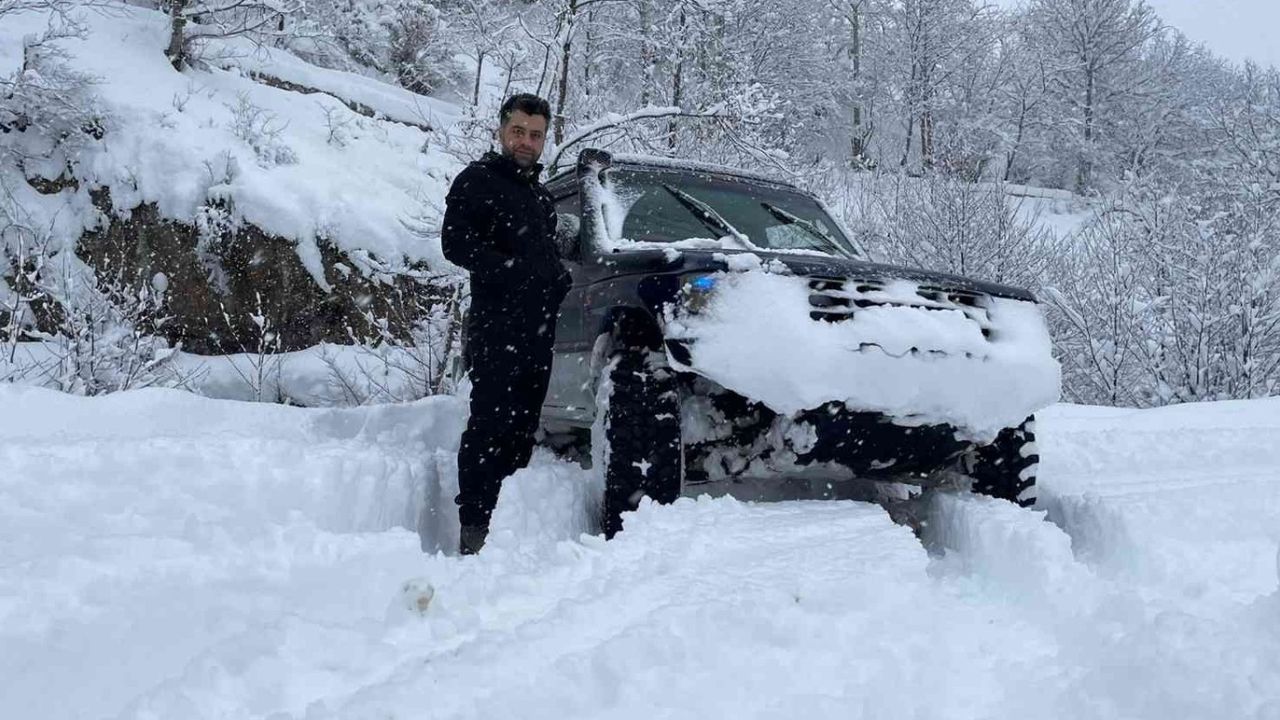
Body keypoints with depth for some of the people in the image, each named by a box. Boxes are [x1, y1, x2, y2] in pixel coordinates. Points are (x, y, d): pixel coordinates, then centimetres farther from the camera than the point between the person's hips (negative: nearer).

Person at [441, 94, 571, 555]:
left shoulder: (539, 195, 26)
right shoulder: (478, 180, 2)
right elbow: (456, 243, -11)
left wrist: (559, 281, 11)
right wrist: (512, 272, -17)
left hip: (538, 330, 7)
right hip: (495, 328, -7)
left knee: (522, 430, 8)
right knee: (489, 426, -12)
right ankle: (475, 529, -10)